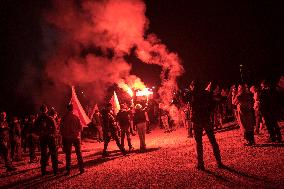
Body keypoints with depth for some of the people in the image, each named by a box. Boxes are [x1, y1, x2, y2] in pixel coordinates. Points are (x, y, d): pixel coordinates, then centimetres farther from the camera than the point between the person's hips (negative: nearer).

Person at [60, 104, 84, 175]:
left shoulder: (64, 118, -7)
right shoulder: (76, 117, -5)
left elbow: (61, 129, -3)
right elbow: (80, 128, -1)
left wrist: (64, 135, 9)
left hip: (67, 138, 0)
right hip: (76, 137, 1)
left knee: (68, 154, 7)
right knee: (79, 153, 10)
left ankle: (68, 170, 8)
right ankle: (81, 169, 11)